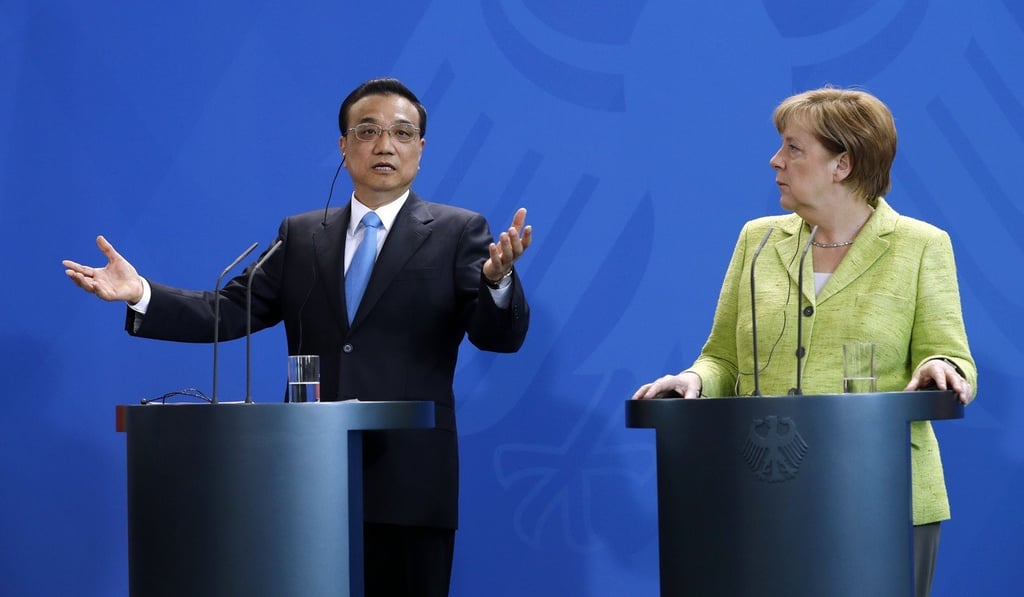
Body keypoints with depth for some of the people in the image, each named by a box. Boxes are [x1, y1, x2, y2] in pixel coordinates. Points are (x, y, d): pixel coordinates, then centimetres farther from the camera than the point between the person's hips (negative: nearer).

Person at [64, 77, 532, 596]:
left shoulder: (458, 232, 3)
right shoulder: (300, 236, 14)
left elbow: (501, 336, -8)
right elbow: (233, 310, 9)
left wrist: (497, 277, -30)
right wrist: (142, 294, -5)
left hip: (408, 479, -3)